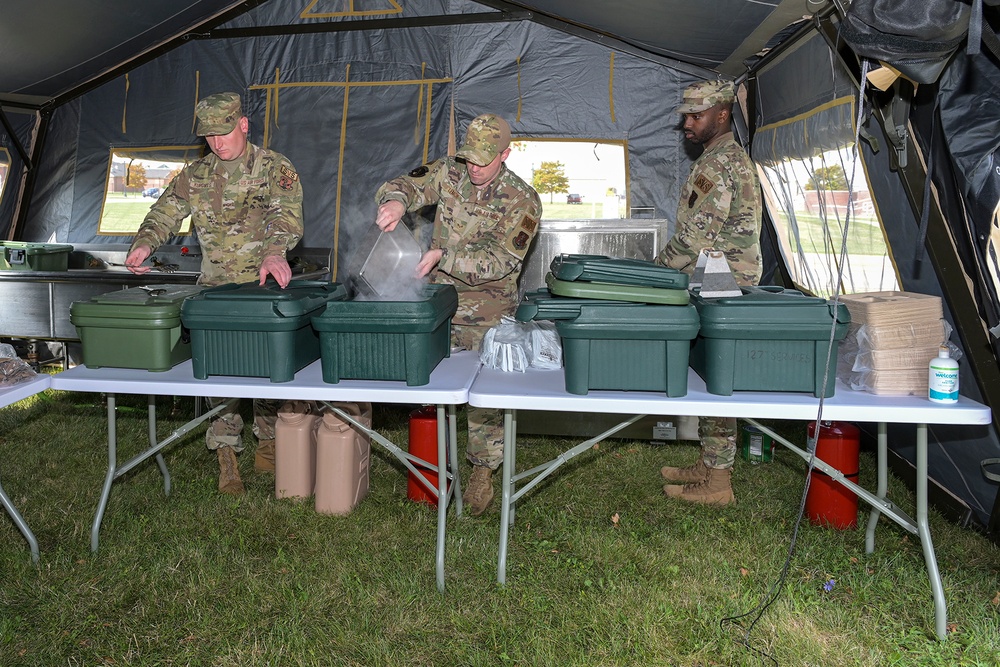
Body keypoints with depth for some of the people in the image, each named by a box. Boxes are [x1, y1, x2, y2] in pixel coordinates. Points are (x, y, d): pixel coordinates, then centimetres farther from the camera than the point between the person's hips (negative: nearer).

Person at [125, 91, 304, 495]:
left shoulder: (275, 168, -1)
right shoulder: (194, 176, 11)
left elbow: (286, 214, -18)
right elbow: (165, 213, 8)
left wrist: (274, 251, -38)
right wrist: (144, 243, -14)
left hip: (266, 285, -3)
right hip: (215, 288, 3)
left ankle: (268, 446, 20)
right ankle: (226, 455, 6)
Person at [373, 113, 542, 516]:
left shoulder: (522, 200, -8)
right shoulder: (448, 173, 3)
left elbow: (502, 260, -17)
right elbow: (406, 184, -2)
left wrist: (443, 257, -26)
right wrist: (395, 201, -28)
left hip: (487, 317, -3)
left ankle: (483, 472, 16)